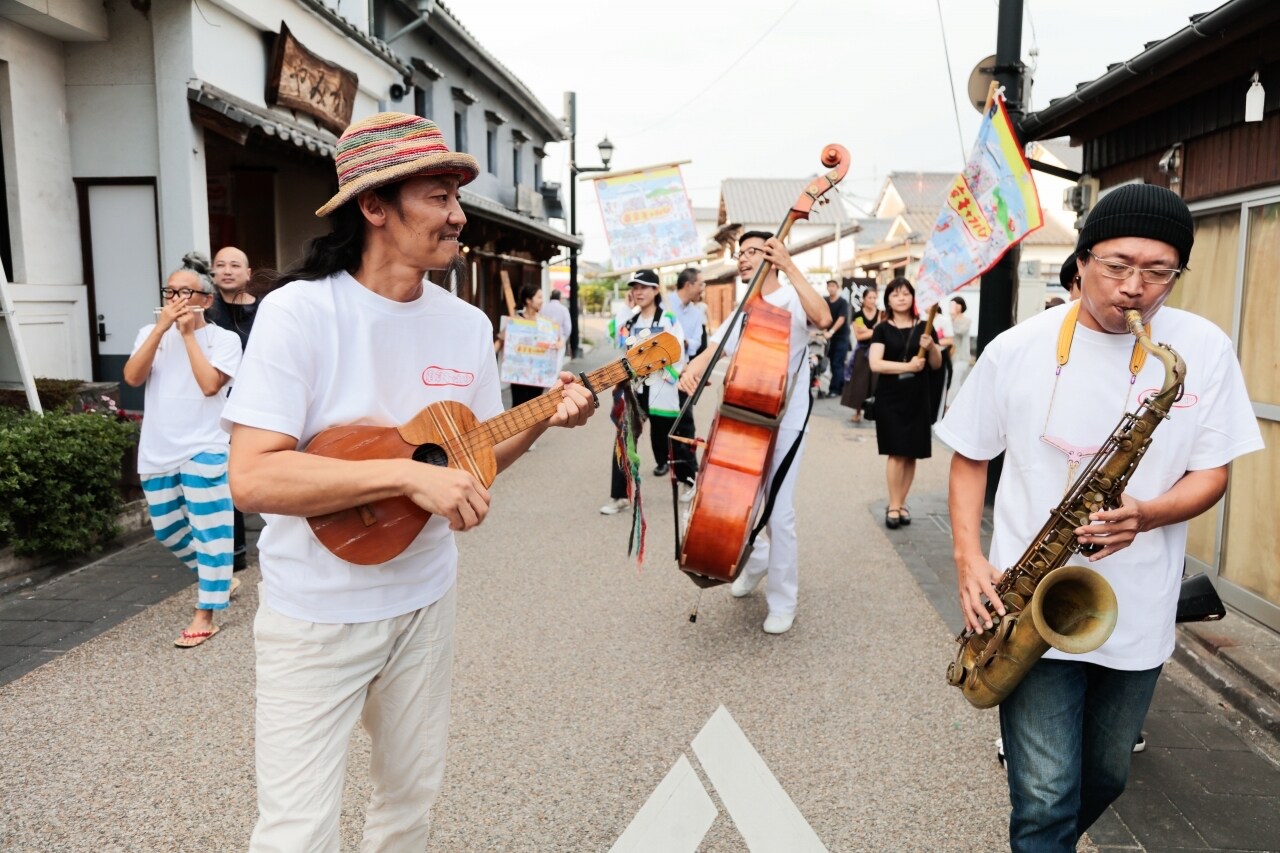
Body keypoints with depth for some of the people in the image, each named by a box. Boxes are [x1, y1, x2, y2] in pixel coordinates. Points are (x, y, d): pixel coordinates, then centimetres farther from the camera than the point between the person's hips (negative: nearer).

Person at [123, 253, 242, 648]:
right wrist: (162, 328, -12)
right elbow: (132, 377, -8)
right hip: (157, 453, 6)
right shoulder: (151, 333, 8)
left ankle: (205, 614, 8)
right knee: (168, 530, 16)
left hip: (203, 451, -5)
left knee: (209, 532, -2)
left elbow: (210, 384, -19)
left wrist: (188, 334, -13)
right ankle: (220, 579, 37)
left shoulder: (223, 339, -4)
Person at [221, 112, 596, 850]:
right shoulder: (300, 311, -18)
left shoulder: (469, 325, 0)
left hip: (426, 597, 5)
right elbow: (253, 477, -25)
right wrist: (409, 474, -31)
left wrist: (543, 421, -8)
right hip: (319, 614, -5)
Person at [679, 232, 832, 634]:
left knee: (778, 512, -8)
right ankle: (756, 560, 39)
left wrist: (790, 267, -28)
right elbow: (712, 351, 3)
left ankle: (783, 602, 10)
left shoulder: (792, 300, -5)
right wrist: (693, 370, -20)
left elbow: (823, 318, -28)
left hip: (784, 423, -6)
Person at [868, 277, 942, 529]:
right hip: (890, 398, -3)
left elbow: (937, 364, 8)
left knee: (911, 454, 7)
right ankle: (894, 506, 3)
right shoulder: (882, 329, 0)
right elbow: (875, 364, -11)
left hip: (917, 398, 3)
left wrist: (931, 347, -13)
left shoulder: (924, 327, 7)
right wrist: (908, 366, -20)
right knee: (897, 452, -6)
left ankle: (900, 503, 19)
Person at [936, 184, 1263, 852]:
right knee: (1046, 795, -3)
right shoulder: (1017, 348, -7)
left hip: (1138, 613, 3)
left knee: (1104, 778, 22)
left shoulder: (1204, 349, -3)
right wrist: (968, 557, -10)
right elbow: (970, 457, 3)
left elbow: (1211, 475, -1)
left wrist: (1143, 514, -22)